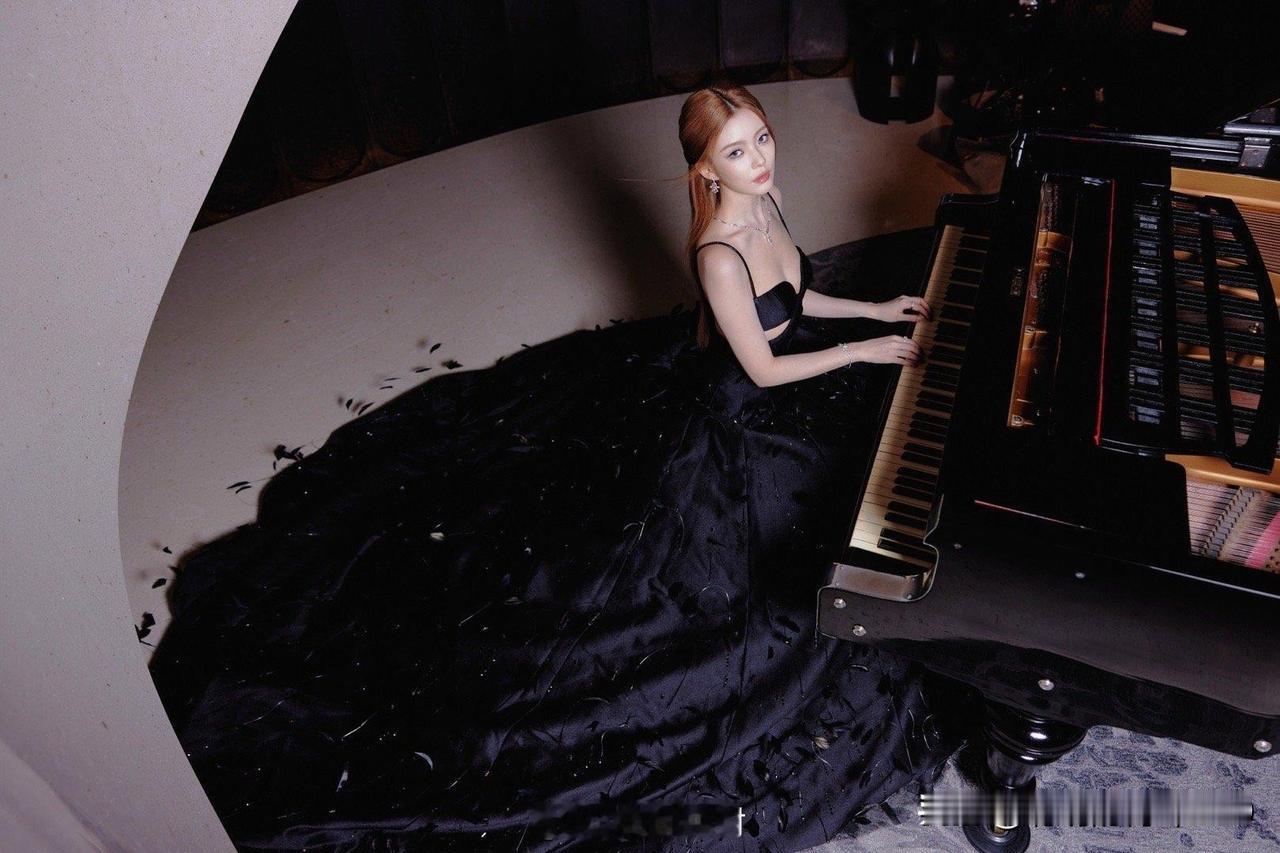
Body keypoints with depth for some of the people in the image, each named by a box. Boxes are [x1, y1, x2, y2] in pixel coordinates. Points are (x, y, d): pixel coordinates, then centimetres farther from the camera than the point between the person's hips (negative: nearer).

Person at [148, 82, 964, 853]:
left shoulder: (766, 202, -4)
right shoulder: (719, 255, -34)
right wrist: (862, 350, -14)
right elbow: (764, 371, -25)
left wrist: (874, 307, 11)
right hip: (739, 419, -9)